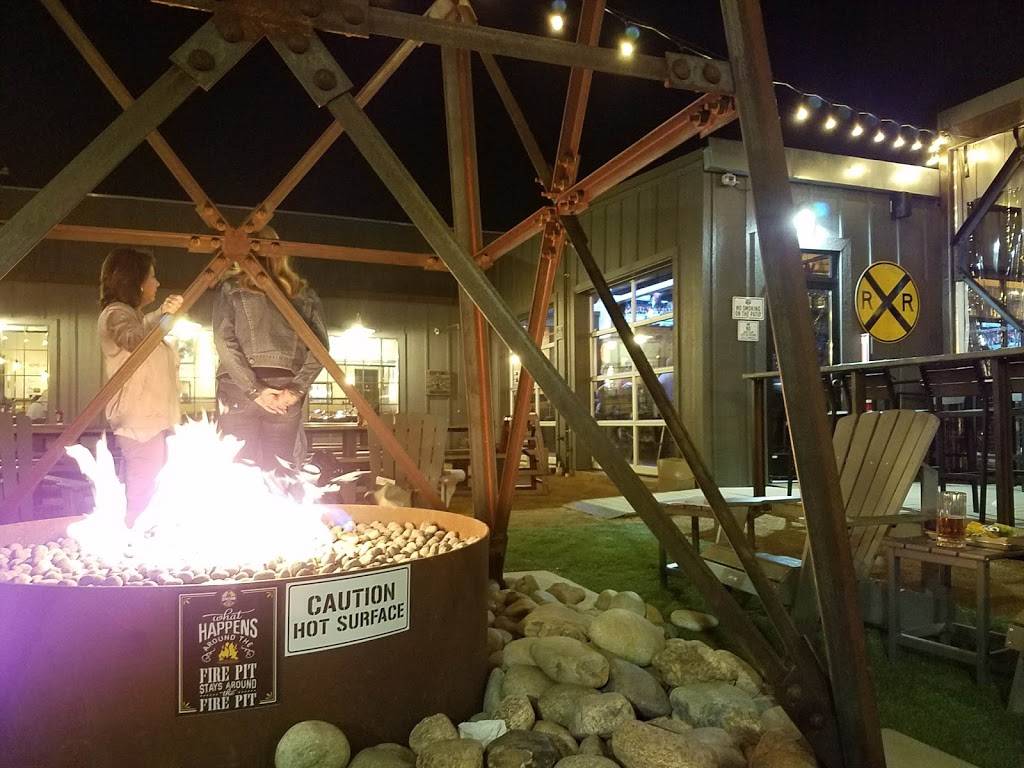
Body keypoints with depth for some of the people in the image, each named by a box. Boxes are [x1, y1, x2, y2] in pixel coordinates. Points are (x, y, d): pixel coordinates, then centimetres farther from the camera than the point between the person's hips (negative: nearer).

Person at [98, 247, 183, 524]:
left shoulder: (133, 315, 24)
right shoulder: (116, 313, -7)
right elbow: (135, 339, -32)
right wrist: (161, 315, -44)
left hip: (151, 419, 10)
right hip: (141, 421, -10)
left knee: (145, 495, 8)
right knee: (144, 496, -13)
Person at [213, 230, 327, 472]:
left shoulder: (231, 288, 5)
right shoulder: (303, 292, 10)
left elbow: (224, 343, -5)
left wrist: (252, 389, -7)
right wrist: (297, 389, -2)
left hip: (238, 391, -2)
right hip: (286, 389, 2)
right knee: (279, 470, 7)